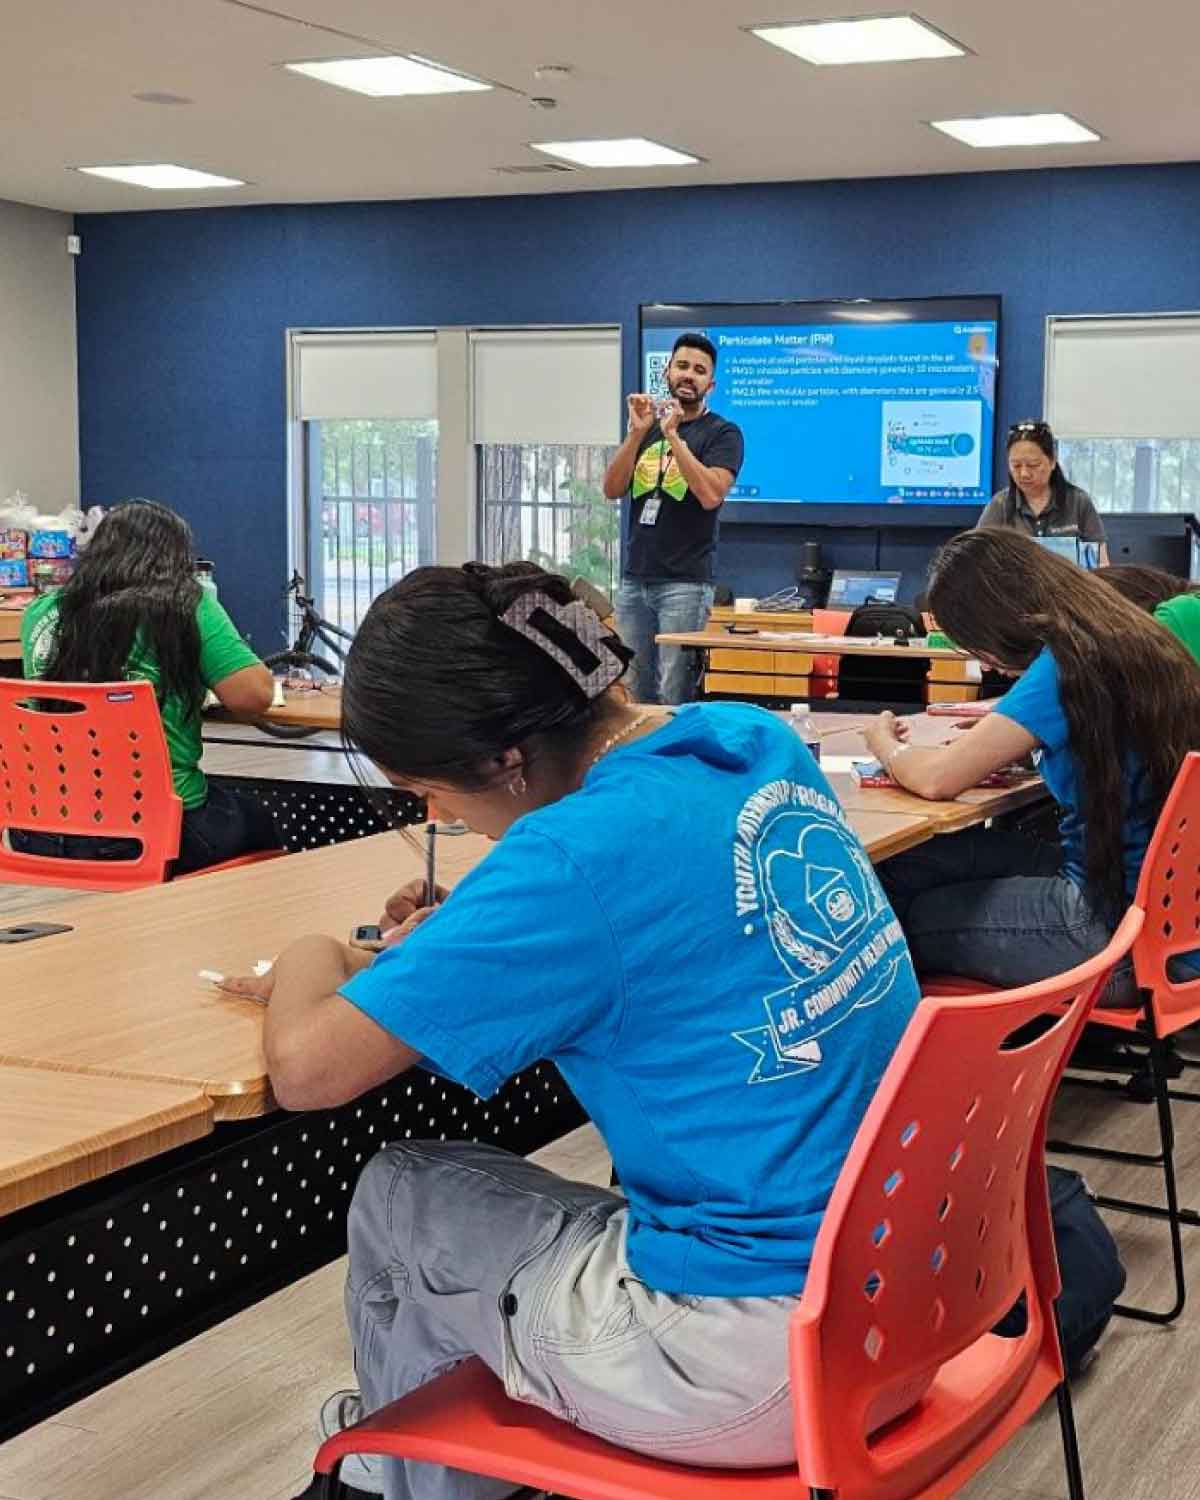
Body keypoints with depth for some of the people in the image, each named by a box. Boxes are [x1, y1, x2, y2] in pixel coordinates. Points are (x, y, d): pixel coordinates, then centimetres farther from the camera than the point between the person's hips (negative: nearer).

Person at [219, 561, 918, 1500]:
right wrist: (474, 936, 12)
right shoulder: (760, 741, 2)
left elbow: (307, 1069, -19)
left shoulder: (581, 850, -22)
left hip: (764, 1364, -8)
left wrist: (311, 963, 3)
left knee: (397, 1199, 13)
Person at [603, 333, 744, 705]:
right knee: (636, 694, 8)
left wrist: (672, 435, -17)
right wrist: (637, 432, -7)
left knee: (674, 698, -8)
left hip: (685, 583, -5)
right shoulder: (647, 427, 15)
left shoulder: (722, 434, 0)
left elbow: (711, 495, -16)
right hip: (634, 580, 5)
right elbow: (612, 489, 4)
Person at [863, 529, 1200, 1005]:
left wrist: (885, 746, 5)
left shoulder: (1066, 664, -20)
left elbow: (938, 778, -16)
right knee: (913, 864, 11)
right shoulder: (1131, 636, 4)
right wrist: (998, 736, 11)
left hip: (1115, 931, -9)